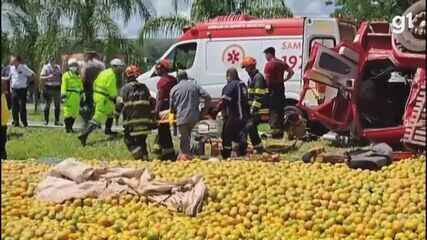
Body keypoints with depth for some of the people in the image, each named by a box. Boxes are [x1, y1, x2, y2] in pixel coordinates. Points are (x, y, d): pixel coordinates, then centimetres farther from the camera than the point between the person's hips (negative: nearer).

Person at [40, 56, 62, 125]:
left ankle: (57, 121, 10)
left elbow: (61, 76, 23)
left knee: (57, 105, 3)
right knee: (47, 105, 0)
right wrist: (48, 77, -17)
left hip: (57, 88, 4)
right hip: (48, 88, -4)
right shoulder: (46, 67, -1)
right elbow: (41, 77, -5)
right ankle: (46, 120, 8)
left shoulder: (58, 67, 12)